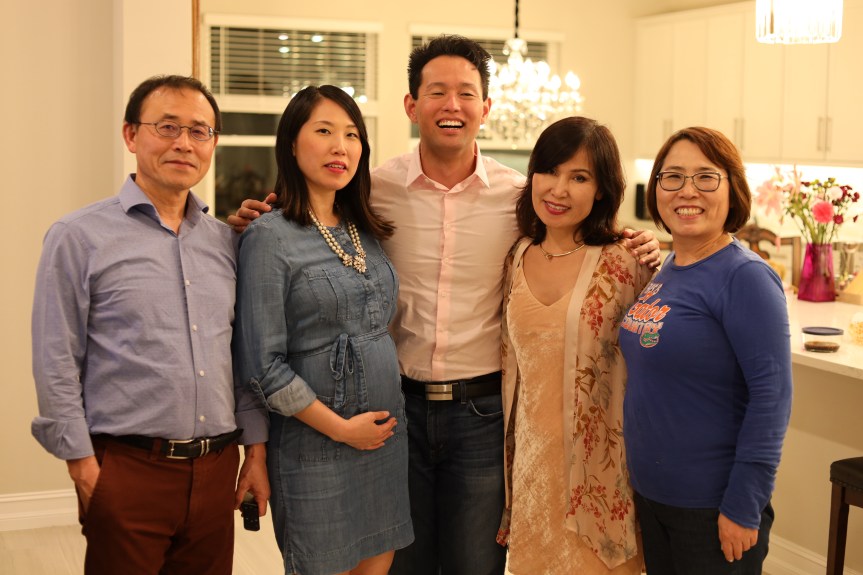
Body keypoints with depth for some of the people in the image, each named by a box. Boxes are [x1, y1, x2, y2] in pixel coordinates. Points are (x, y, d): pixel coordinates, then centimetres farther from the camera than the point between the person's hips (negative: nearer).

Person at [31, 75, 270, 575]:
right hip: (127, 471, -4)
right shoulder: (80, 238, -4)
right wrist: (85, 471, -9)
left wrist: (257, 450, 10)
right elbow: (57, 368, -6)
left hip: (216, 471, 5)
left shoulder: (226, 242, 10)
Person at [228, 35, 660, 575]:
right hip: (397, 403, 1)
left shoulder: (520, 195, -4)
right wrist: (259, 226, -9)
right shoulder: (376, 187, -4)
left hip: (482, 409, 0)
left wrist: (637, 253, -10)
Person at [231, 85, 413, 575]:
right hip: (316, 447, -6)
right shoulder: (270, 237, -11)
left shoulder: (367, 233, 8)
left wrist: (393, 422, 8)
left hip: (386, 437, 6)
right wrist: (341, 428, -13)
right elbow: (261, 365, -14)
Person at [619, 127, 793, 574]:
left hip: (710, 505, -7)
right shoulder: (666, 270, 6)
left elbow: (771, 395, -19)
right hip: (649, 493, 8)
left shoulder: (746, 278, -17)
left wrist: (743, 506, -19)